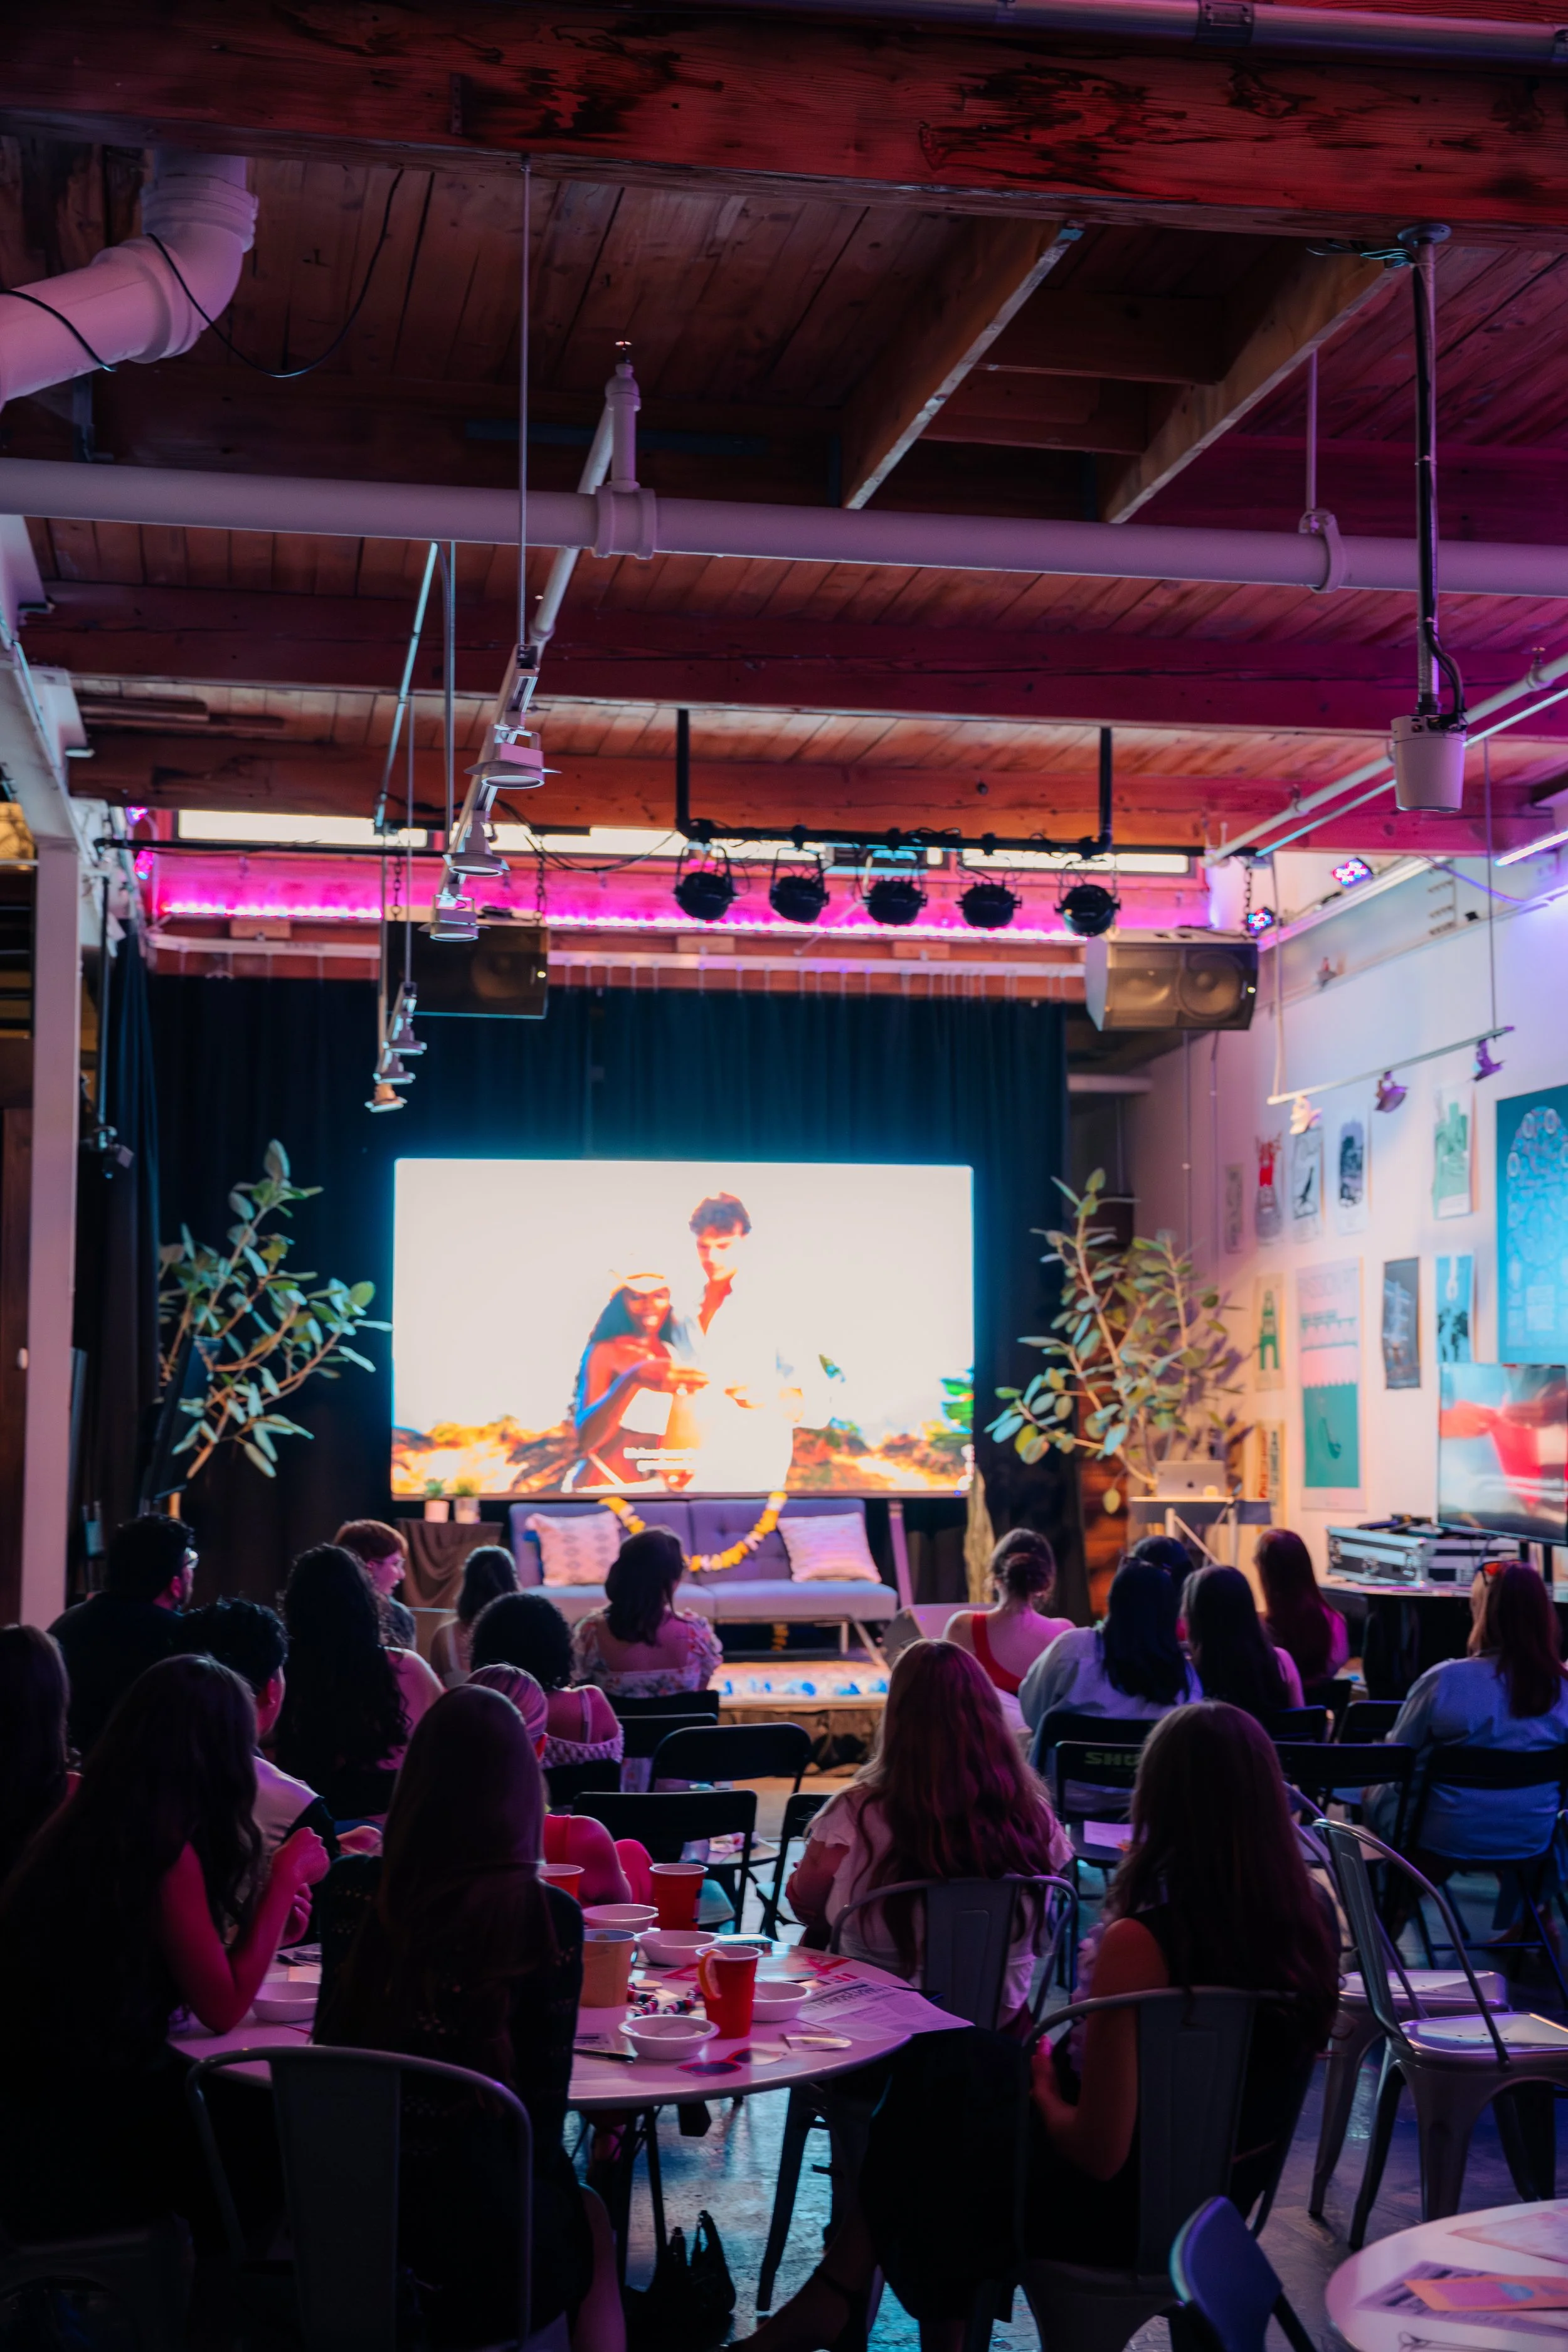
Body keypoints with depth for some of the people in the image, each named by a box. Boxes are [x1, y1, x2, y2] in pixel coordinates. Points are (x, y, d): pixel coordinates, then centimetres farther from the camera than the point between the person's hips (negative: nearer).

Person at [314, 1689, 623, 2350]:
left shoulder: (353, 1890, -5)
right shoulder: (548, 1916, -14)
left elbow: (334, 2039, 9)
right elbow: (545, 2101, -7)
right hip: (481, 2220, -3)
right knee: (588, 2222, 32)